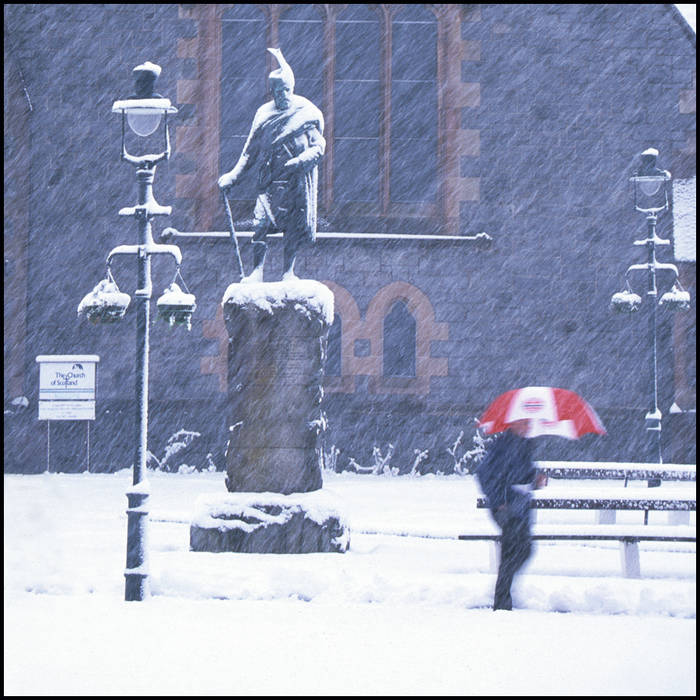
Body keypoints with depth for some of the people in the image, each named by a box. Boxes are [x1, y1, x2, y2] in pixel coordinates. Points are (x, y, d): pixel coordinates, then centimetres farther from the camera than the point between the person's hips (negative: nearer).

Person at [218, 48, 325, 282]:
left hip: (297, 181, -2)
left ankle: (288, 271, 9)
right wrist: (234, 175, 7)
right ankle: (257, 271, -10)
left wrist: (299, 162, -19)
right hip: (269, 180, 2)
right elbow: (251, 151, 15)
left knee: (294, 226, -1)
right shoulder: (264, 114, 10)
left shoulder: (308, 113, 1)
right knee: (261, 221, -11)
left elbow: (318, 147, -1)